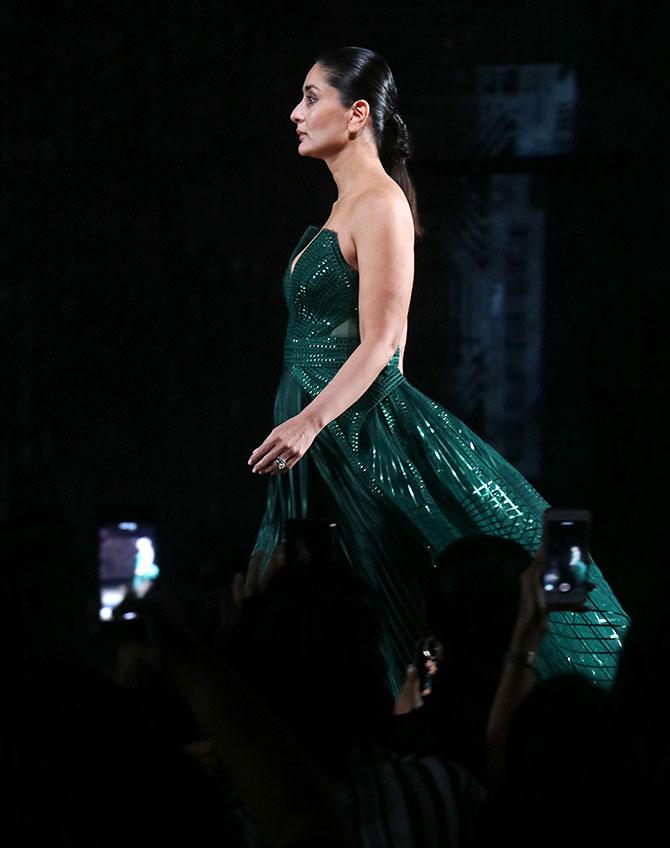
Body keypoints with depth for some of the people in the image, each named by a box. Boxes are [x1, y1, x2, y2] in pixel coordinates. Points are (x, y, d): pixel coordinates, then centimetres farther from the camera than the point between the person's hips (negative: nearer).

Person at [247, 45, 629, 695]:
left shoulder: (381, 204, -13)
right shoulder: (345, 206, 15)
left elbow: (381, 342, -20)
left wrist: (309, 424, -28)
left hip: (366, 433, -10)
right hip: (322, 444, 10)